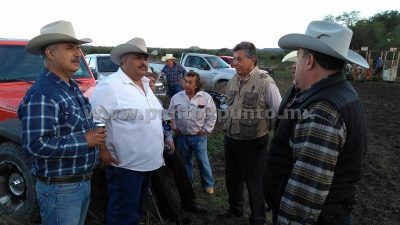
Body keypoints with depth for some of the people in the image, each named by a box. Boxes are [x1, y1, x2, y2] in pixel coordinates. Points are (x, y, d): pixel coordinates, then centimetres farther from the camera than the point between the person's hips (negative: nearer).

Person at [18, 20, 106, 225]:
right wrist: (84, 140, -23)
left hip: (83, 181, 9)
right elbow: (36, 145, -28)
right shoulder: (41, 95, -21)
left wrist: (96, 136, 4)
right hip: (60, 189, -9)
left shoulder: (72, 87, 7)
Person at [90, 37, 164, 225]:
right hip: (125, 165, -8)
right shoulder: (110, 86, -18)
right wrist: (103, 151, -19)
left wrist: (164, 141, 17)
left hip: (148, 162, 9)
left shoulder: (145, 85, 11)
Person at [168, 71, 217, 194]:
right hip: (182, 136, 3)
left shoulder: (206, 98, -9)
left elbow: (212, 116, -2)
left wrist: (206, 130, -4)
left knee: (203, 161, 5)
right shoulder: (176, 97, -3)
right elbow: (171, 114, 8)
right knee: (185, 161, 16)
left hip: (199, 136, -2)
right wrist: (175, 128, 2)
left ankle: (208, 184, 24)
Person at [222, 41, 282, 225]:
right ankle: (235, 209, 46)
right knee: (232, 178, 22)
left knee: (255, 182, 10)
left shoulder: (265, 82, -18)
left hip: (253, 143, -6)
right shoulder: (233, 81, 3)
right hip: (230, 140, 7)